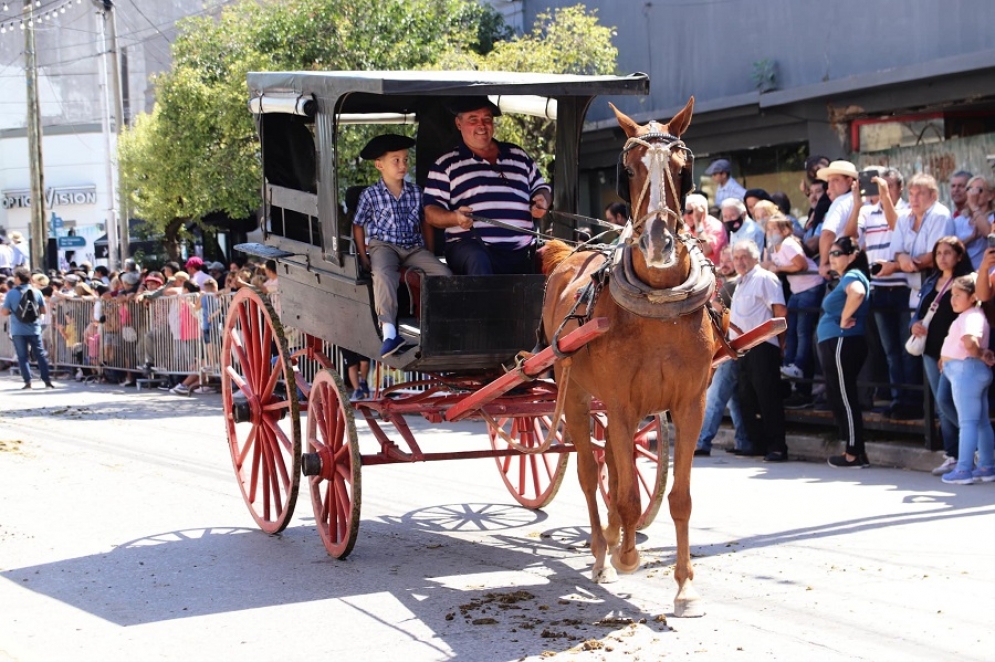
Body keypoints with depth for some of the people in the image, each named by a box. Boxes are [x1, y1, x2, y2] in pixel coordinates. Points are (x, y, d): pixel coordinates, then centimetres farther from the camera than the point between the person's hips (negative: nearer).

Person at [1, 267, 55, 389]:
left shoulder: (11, 293, -8)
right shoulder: (36, 292, -2)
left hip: (18, 331, -2)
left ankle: (27, 381, -1)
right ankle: (47, 380, 9)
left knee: (22, 356, 6)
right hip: (34, 329, 2)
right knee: (40, 355, 9)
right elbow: (43, 310, 4)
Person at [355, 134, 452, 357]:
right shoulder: (371, 195, 4)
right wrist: (363, 256, 3)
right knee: (383, 274, -37)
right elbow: (358, 225, 11)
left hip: (414, 248, 4)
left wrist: (429, 253, 15)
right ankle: (389, 332, -47)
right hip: (383, 245, -4)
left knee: (443, 273, -20)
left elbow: (423, 222, 23)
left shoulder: (415, 192, 14)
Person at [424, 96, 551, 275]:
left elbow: (541, 188, 32)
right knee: (477, 261, -40)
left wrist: (542, 200, 7)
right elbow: (431, 212, 6)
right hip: (469, 246, -4)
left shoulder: (518, 155, 23)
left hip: (521, 253, 4)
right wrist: (455, 218, -16)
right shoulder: (446, 165, 12)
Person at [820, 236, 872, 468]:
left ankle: (854, 454, -4)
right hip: (834, 344, 11)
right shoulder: (845, 279, 20)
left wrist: (844, 320, -24)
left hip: (842, 342, -11)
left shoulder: (852, 276, -11)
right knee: (837, 397, 13)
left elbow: (857, 293, -34)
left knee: (845, 397, -7)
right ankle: (855, 451, 16)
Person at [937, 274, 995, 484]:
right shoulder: (968, 316, 17)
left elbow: (970, 342, -35)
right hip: (965, 371, 11)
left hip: (966, 370, -11)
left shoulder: (971, 317, -16)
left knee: (967, 422, -9)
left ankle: (963, 470, -8)